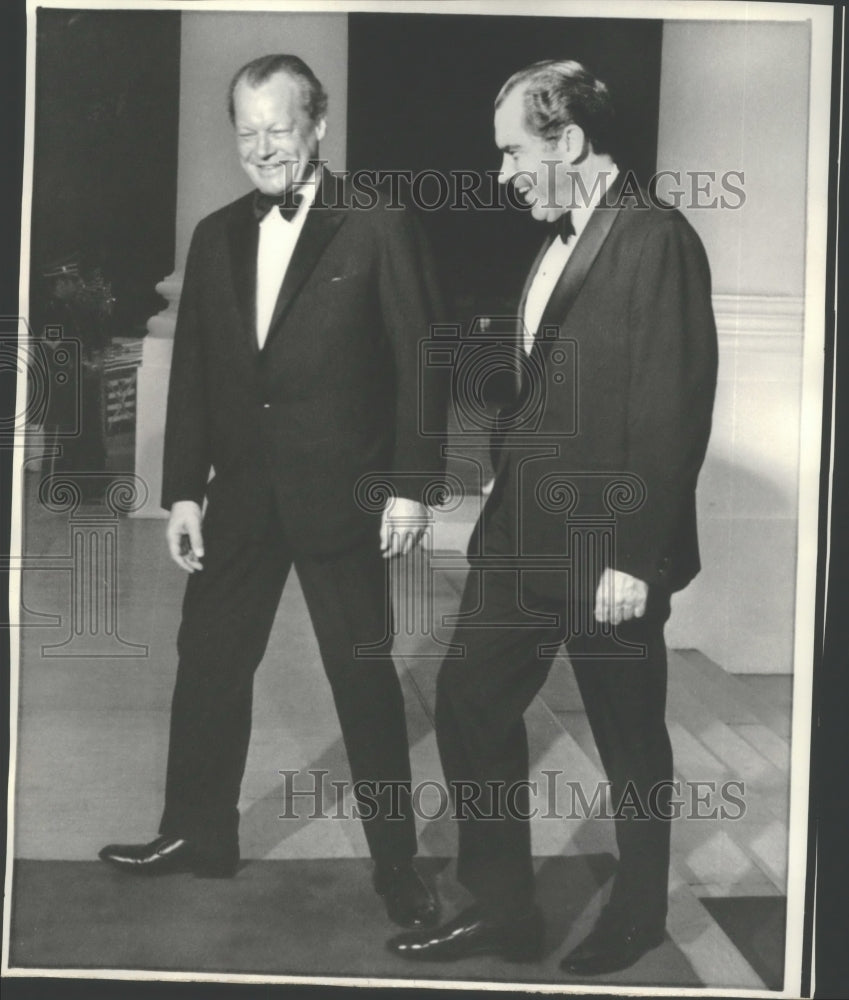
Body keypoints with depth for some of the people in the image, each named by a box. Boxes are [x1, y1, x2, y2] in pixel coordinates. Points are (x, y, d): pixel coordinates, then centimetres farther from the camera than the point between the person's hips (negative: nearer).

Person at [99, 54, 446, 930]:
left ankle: (395, 863, 16)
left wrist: (411, 485, -12)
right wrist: (184, 490, 5)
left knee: (363, 675, 3)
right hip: (240, 492, 5)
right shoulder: (216, 238, 9)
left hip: (339, 496, -5)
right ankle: (198, 833, 30)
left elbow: (421, 362, -7)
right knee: (208, 662, 12)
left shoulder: (378, 230, -7)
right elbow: (192, 372, 10)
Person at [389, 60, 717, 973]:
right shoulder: (559, 242, 12)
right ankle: (501, 912, 24)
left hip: (606, 548, -8)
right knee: (469, 703, 10)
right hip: (524, 532, 8)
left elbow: (673, 411, -19)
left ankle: (636, 919, 31)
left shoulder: (655, 239, -15)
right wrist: (506, 503, 12)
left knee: (629, 741, 9)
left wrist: (634, 556, -19)